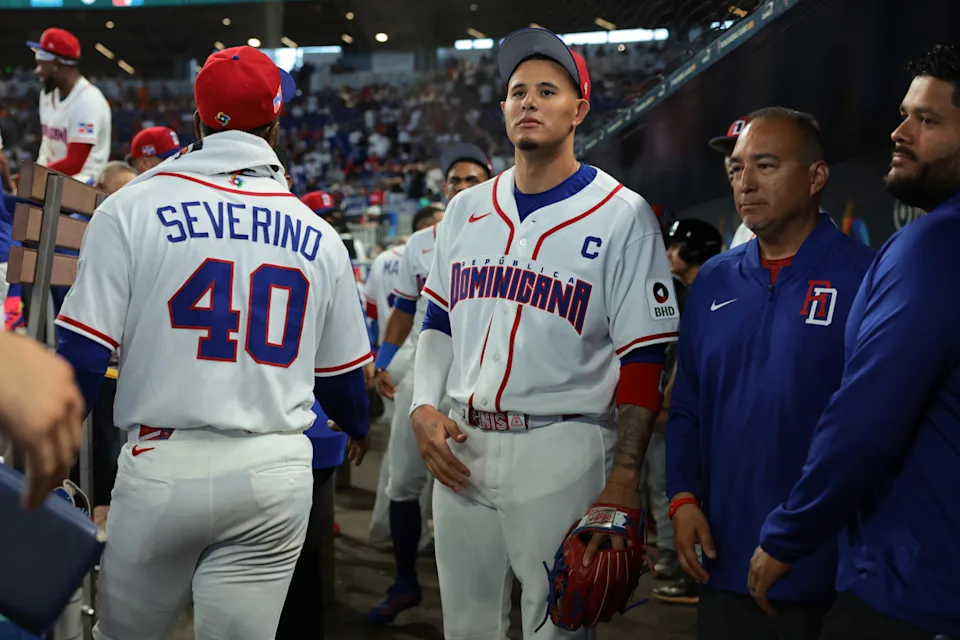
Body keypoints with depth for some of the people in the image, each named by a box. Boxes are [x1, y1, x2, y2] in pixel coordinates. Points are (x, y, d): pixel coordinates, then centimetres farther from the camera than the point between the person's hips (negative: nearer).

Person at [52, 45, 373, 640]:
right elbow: (342, 372, 14)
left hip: (164, 464, -2)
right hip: (276, 472, 2)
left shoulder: (134, 207, -4)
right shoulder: (319, 234, 5)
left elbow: (82, 352, -8)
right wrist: (358, 428, 35)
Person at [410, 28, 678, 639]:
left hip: (560, 448, -5)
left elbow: (643, 363, -8)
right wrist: (424, 407, 0)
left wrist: (622, 487, -14)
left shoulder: (622, 216, -5)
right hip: (458, 444, 5)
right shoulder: (467, 210, 10)